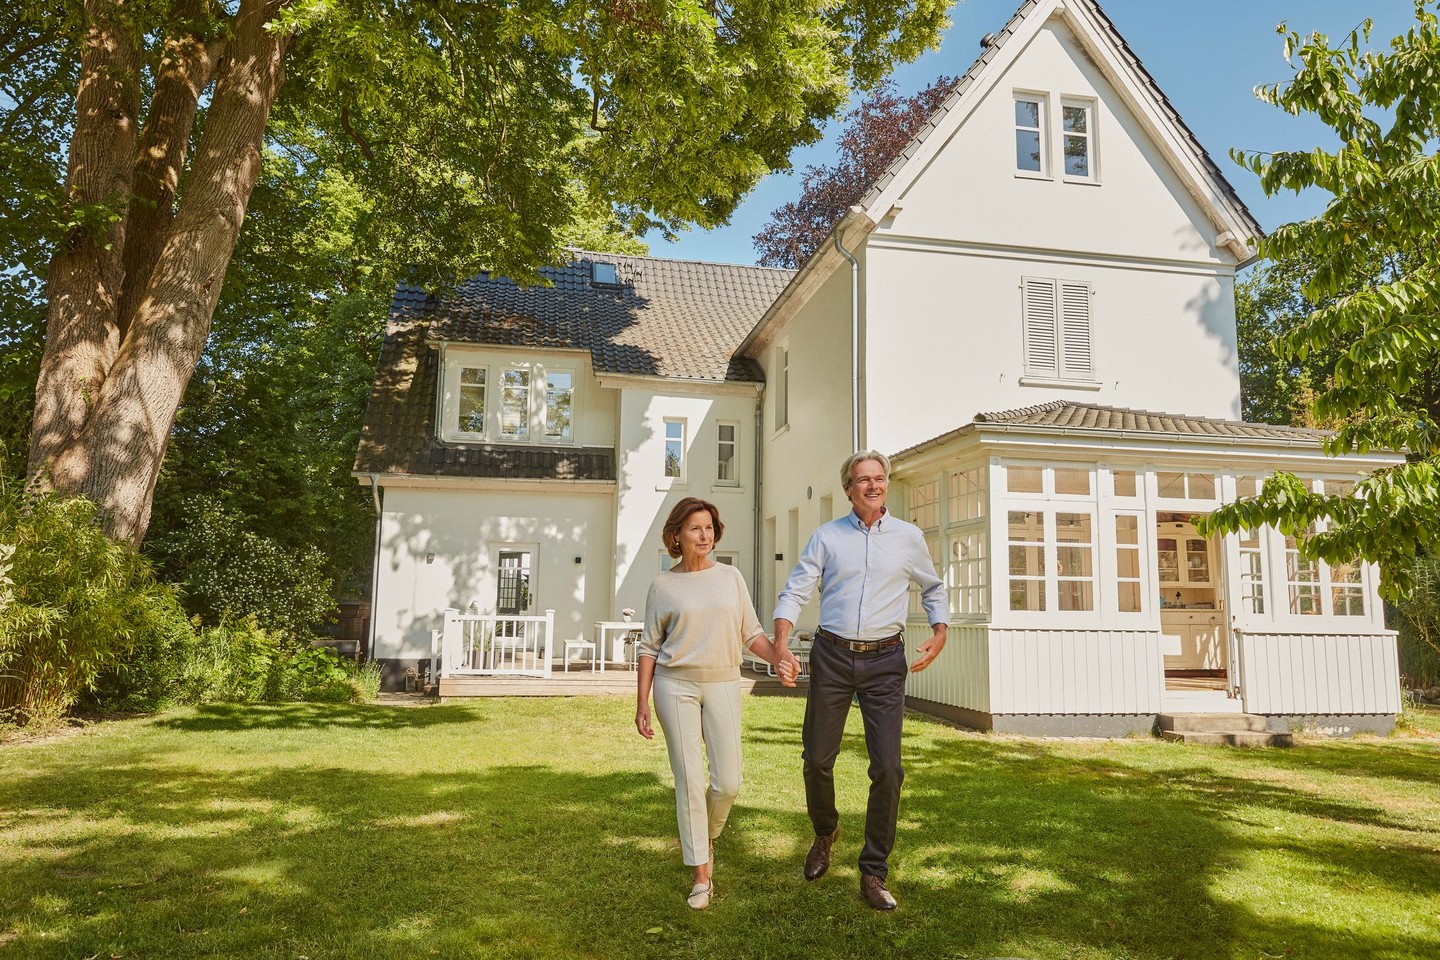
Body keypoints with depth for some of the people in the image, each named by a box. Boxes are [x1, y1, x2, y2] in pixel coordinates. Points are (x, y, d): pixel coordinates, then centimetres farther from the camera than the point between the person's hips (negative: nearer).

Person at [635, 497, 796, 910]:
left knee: (728, 782, -2)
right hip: (676, 685, -2)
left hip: (723, 683, 2)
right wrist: (642, 703, 0)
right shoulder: (664, 585, 2)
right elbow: (649, 647, 5)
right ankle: (702, 875, 10)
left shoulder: (730, 577, 8)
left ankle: (706, 837, 30)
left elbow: (751, 632, 9)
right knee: (689, 780, -1)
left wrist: (778, 659, -10)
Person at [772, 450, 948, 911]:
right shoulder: (827, 535, 5)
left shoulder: (908, 537, 7)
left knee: (888, 767, -6)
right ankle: (825, 832, 37)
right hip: (832, 656, 0)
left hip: (884, 660, 0)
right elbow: (795, 591, 0)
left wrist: (939, 633, 2)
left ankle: (873, 873, 9)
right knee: (818, 759, 6)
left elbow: (933, 589, 20)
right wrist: (780, 644, -15)